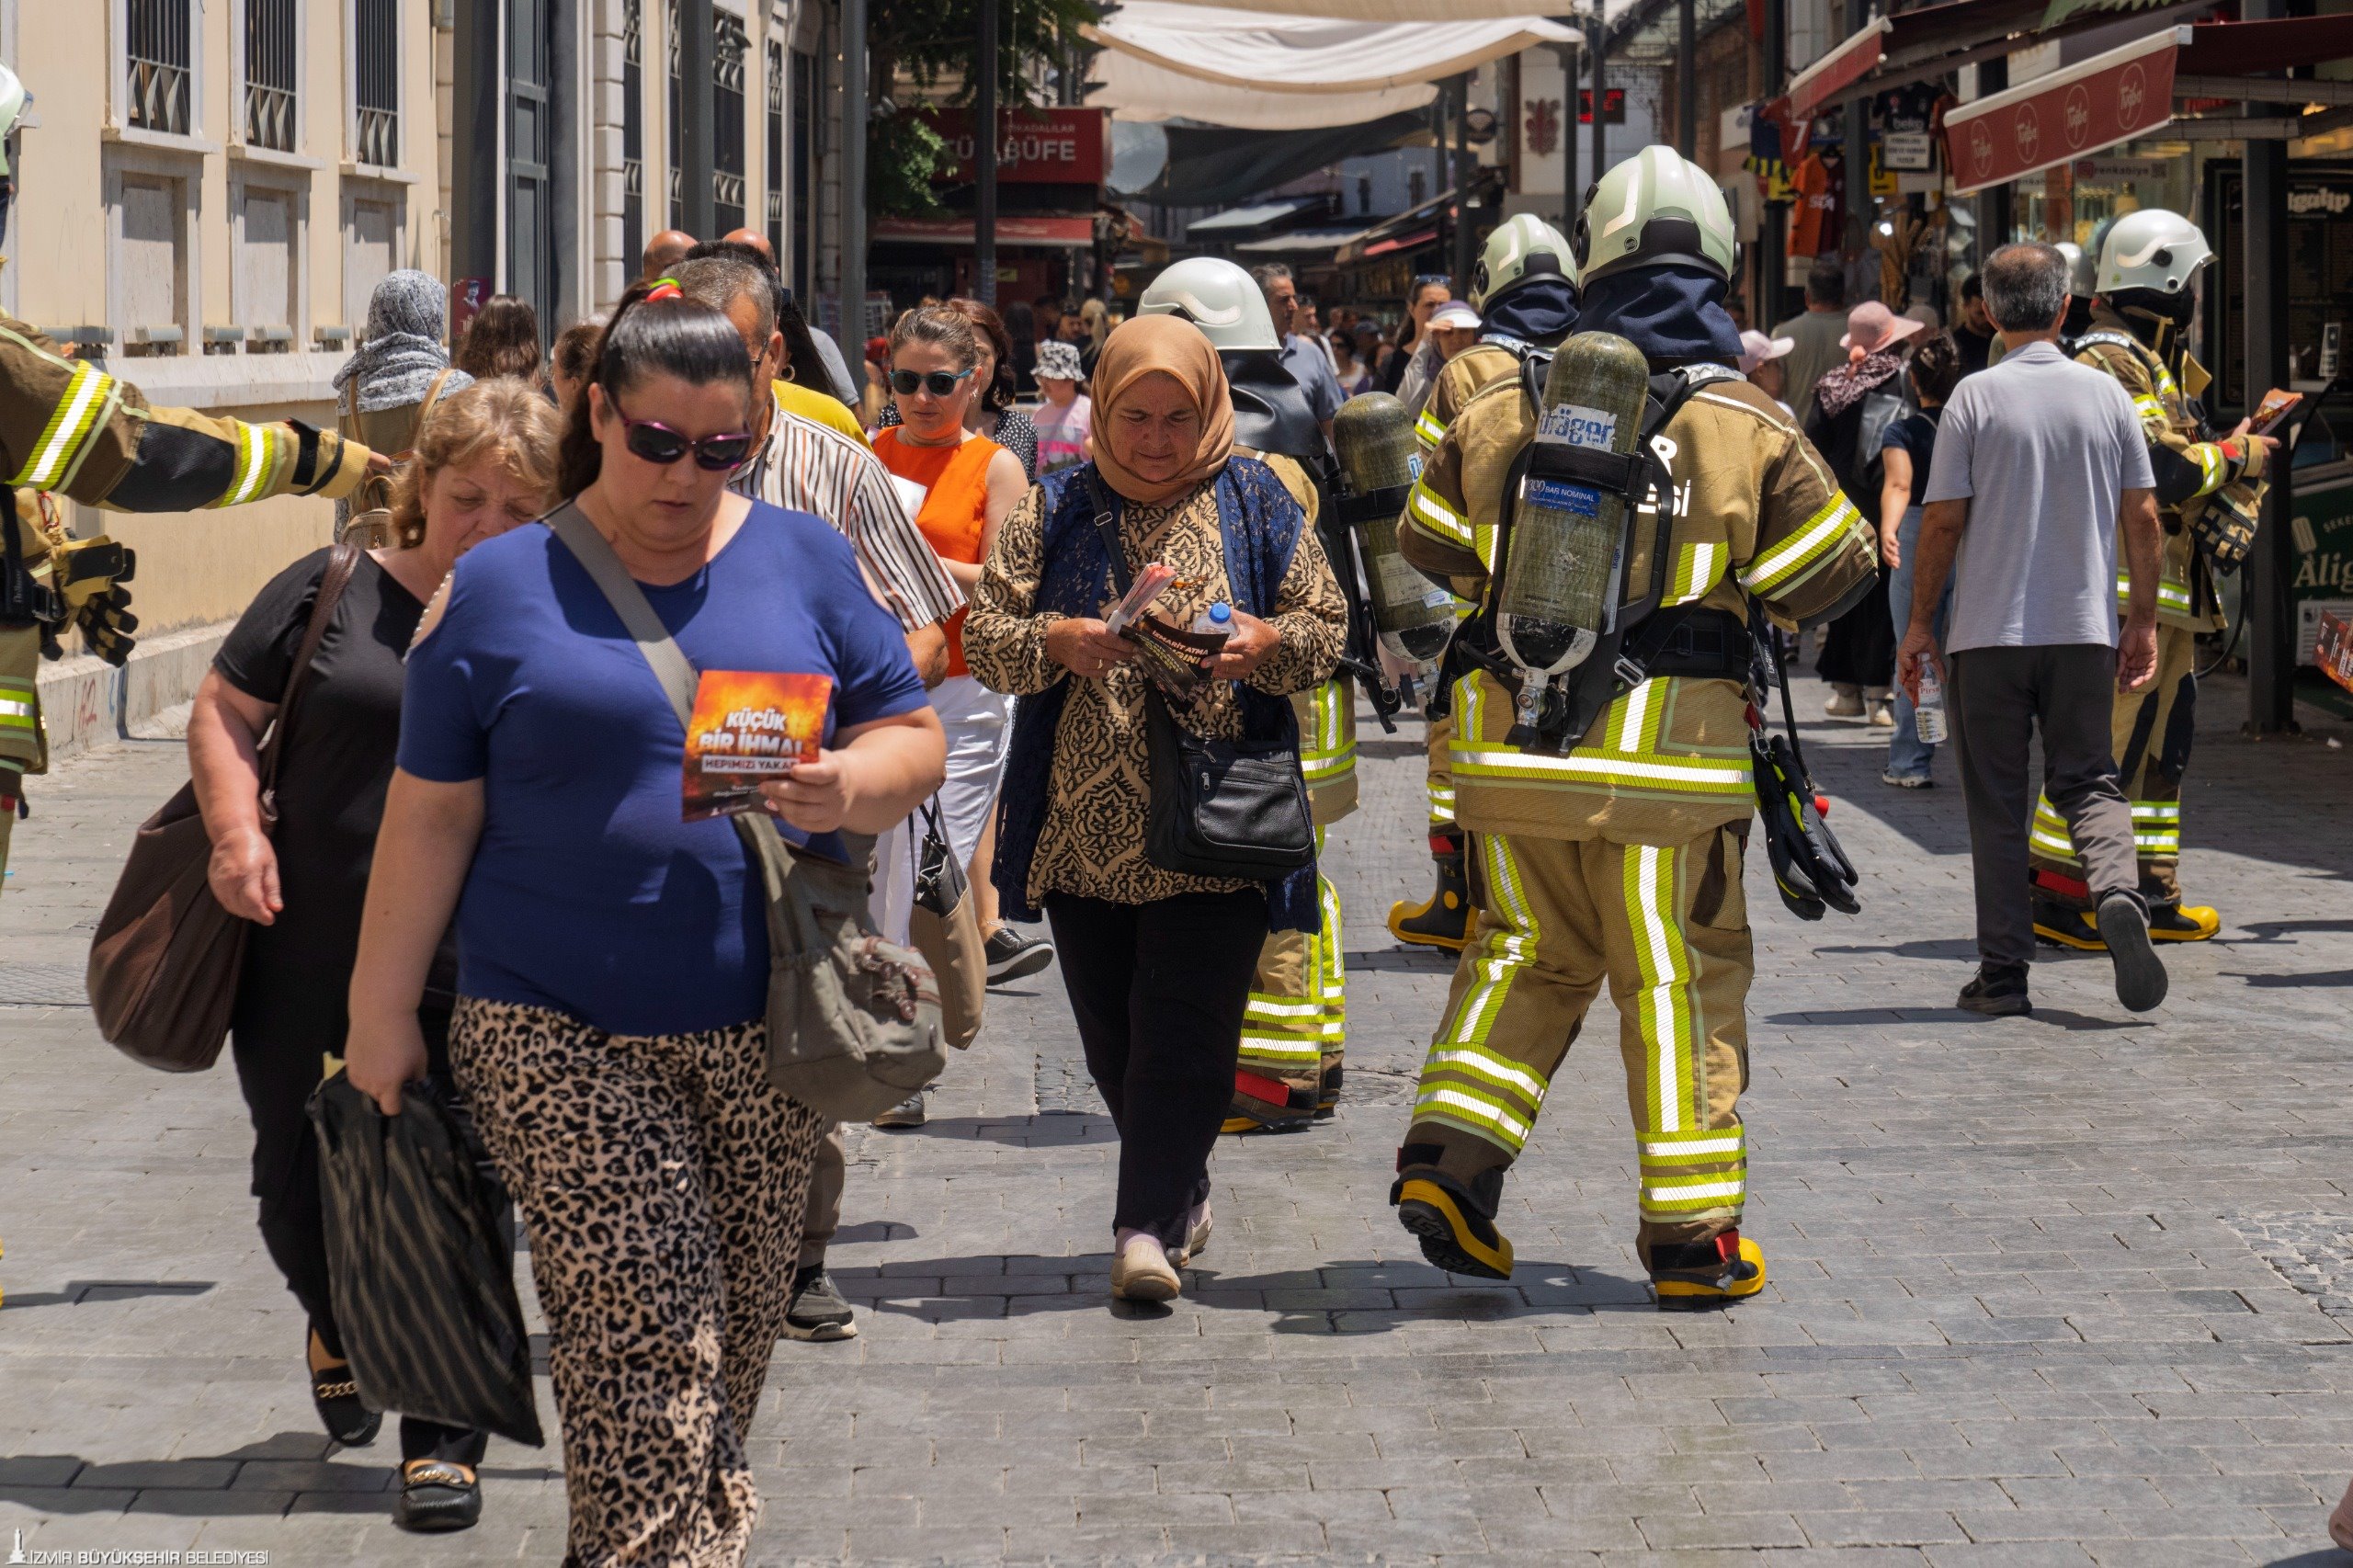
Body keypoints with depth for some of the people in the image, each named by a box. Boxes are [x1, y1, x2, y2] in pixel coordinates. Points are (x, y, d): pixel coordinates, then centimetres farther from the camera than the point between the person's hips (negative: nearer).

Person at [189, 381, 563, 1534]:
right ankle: (338, 1325, 43)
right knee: (298, 1180, 12)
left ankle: (443, 1438, 11)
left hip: (469, 975, -1)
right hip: (305, 955, 1)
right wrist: (237, 832, -11)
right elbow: (223, 712, 5)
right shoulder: (332, 594, 1)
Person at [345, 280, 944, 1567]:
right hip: (557, 1036, -3)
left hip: (767, 1028, 3)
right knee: (641, 1337, -13)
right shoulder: (498, 588, 3)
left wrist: (850, 787, -14)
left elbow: (913, 737, 9)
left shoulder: (805, 562, 8)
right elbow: (430, 816, 4)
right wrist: (379, 1014, 3)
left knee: (735, 1334, 8)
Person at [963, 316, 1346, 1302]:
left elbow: (1327, 627, 6)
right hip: (1085, 815, 2)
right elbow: (985, 633, 3)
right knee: (1110, 1024, 9)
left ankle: (1149, 1223, -11)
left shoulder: (1254, 504, 6)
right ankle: (1178, 1191, 29)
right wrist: (1059, 641, -17)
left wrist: (1263, 643, -15)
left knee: (1186, 1020, -11)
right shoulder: (1056, 507, 8)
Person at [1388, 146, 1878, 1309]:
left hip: (1514, 749, 2)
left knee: (1529, 951, 19)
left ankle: (1450, 1153, 5)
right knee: (1681, 980, 7)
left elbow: (1428, 543, 14)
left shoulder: (1505, 412, 3)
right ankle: (1691, 1234, 8)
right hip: (1668, 756, -2)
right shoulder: (1749, 427, -3)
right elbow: (1835, 573, 2)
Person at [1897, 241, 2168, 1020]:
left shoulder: (1976, 396, -6)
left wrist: (1920, 622, 3)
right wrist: (2144, 620, 14)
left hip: (1990, 632, -2)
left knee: (1996, 804, 5)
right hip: (2084, 629, 2)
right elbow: (2142, 517, 5)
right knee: (2087, 781, 11)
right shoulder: (2107, 394, 3)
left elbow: (1943, 521, -6)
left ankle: (2004, 970, 6)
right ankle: (2117, 892, -18)